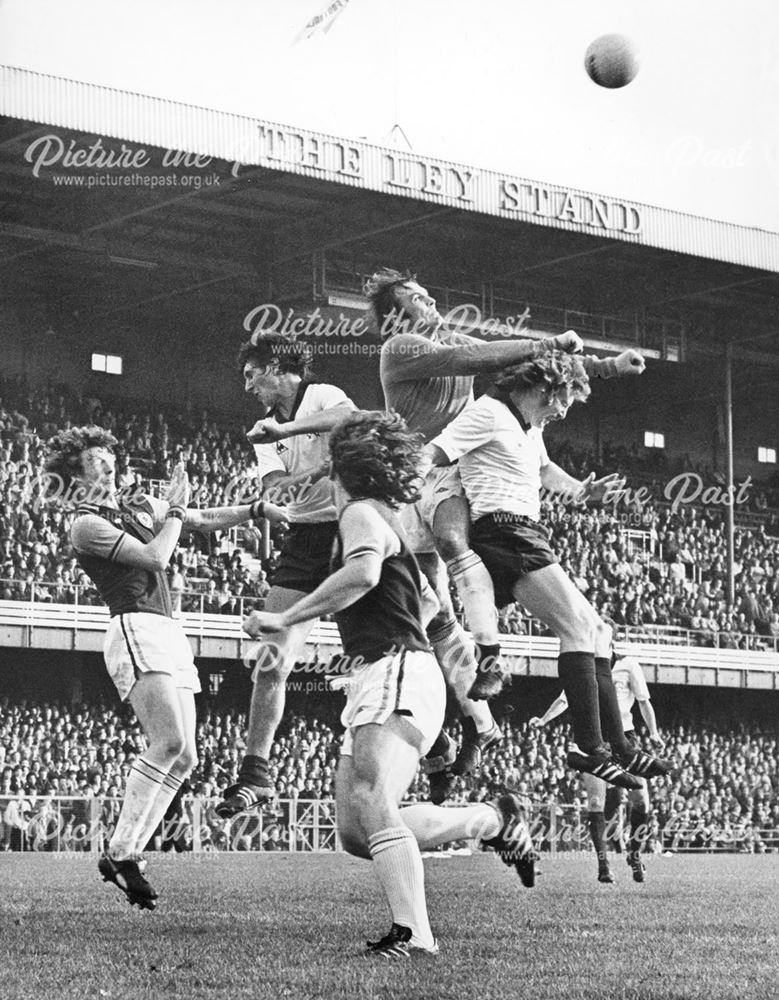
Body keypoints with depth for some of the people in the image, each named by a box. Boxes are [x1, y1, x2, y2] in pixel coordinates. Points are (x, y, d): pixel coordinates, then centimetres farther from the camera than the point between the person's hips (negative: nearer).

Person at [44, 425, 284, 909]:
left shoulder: (140, 504, 21)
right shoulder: (87, 525, -3)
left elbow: (205, 520, 26)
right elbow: (155, 557, -12)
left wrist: (262, 509, 16)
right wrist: (175, 508, 0)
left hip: (170, 634, 8)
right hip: (136, 630, -8)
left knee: (183, 757, -1)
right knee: (171, 741, -23)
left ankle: (129, 852, 2)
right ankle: (120, 852, -19)